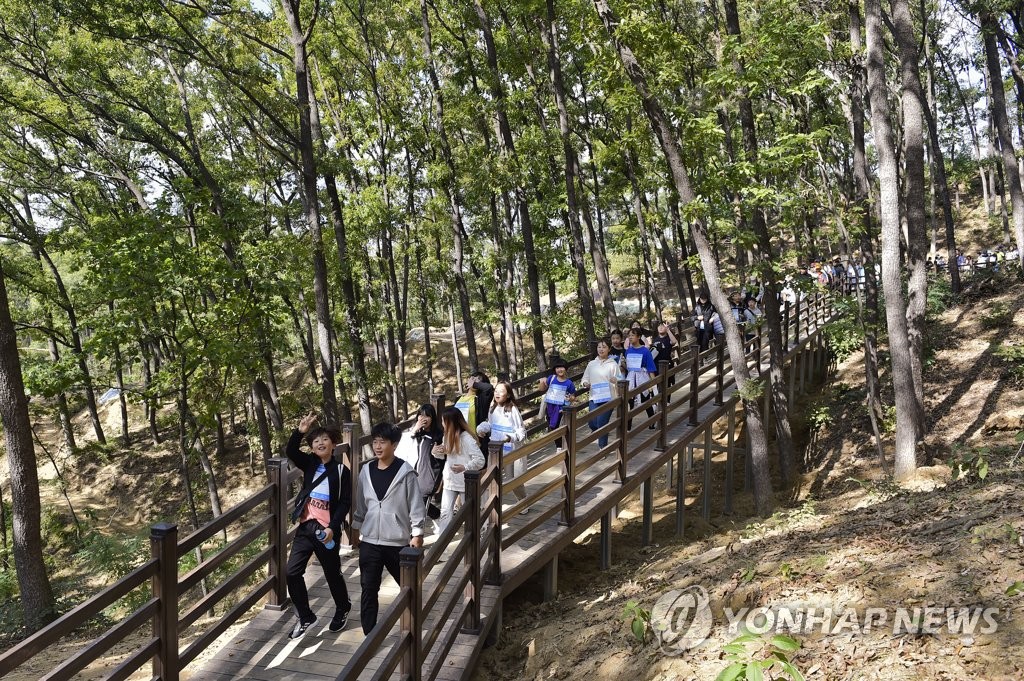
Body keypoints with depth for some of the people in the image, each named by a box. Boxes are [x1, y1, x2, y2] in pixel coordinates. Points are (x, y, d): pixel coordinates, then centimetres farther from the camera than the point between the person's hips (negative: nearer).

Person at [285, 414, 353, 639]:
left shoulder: (341, 470, -7)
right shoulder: (310, 464, 5)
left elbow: (345, 502, -9)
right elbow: (290, 451, -11)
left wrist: (332, 527, -17)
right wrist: (300, 431, -25)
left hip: (326, 529, -4)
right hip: (305, 526, 4)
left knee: (332, 573, 11)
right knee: (292, 572, -2)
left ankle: (343, 608, 37)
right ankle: (304, 616, 14)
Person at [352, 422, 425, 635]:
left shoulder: (405, 472, -10)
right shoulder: (366, 471, 2)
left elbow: (416, 505, -8)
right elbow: (361, 504, 12)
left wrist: (417, 534, -11)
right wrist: (356, 530, 15)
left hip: (398, 541, -3)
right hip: (370, 541, 3)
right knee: (368, 590, 2)